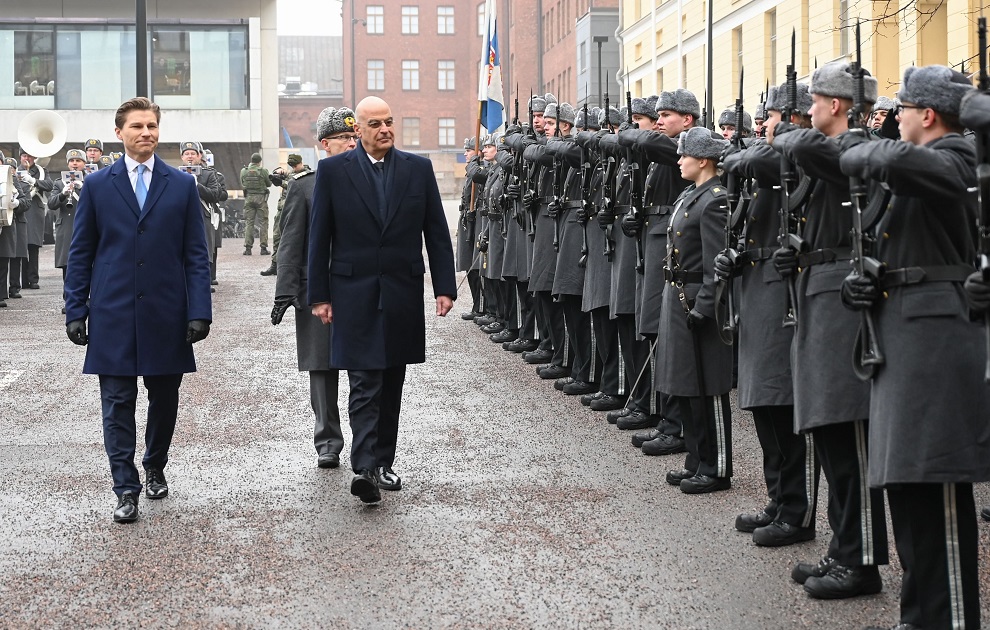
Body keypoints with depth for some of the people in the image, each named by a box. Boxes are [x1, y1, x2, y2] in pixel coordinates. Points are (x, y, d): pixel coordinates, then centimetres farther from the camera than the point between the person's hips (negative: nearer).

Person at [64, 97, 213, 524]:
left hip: (165, 314, 1)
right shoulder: (97, 185, 5)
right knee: (117, 403, -1)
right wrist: (75, 310, 0)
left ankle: (155, 468, 31)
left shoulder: (181, 185, 5)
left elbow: (196, 255, 3)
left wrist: (199, 311, -5)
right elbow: (80, 253, 7)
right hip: (113, 314, -1)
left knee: (164, 399, 10)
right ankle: (126, 490, 3)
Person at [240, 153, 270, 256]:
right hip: (261, 197, -2)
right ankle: (263, 248, 1)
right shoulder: (263, 171, -8)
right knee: (263, 223, 3)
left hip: (248, 198, 2)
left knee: (248, 223, 7)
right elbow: (269, 184, 3)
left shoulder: (244, 171, 0)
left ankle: (248, 247, 2)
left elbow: (242, 185, 9)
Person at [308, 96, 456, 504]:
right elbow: (319, 238, 2)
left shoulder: (418, 169, 6)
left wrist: (445, 286, 0)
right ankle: (365, 468, -18)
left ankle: (382, 463, 19)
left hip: (402, 295, 3)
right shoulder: (333, 171, 0)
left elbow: (437, 233, 7)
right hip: (355, 294, -3)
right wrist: (319, 295, -2)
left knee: (391, 384, 10)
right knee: (364, 383, -11)